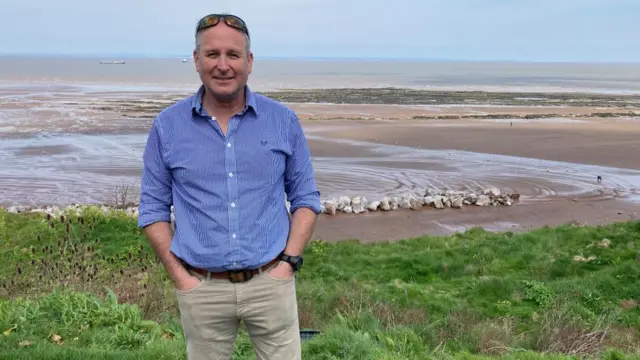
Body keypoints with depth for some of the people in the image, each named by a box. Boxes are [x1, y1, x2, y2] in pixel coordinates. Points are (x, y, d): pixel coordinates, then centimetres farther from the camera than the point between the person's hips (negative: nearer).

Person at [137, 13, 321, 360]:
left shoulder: (283, 120, 0)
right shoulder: (167, 126, -1)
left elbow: (305, 197, 5)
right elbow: (153, 207, 4)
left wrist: (288, 263, -5)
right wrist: (180, 277, -4)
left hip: (270, 283, 0)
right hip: (202, 289, 0)